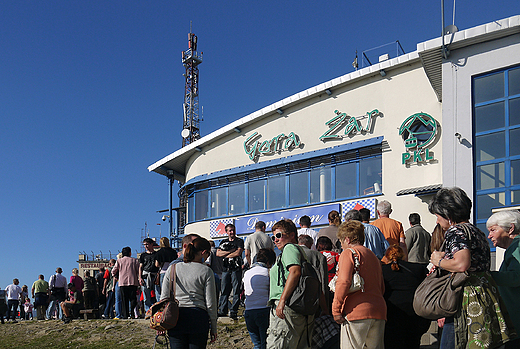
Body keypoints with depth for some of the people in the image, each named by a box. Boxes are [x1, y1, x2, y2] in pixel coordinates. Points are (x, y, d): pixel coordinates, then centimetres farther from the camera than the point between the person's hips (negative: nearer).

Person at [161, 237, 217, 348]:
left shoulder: (172, 269, 8)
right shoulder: (206, 271, -2)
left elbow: (164, 298, 10)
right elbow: (210, 303, -1)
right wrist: (213, 328, 8)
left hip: (176, 318, 3)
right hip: (199, 319, -3)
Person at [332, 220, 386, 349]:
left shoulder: (348, 253, -2)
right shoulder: (373, 256, 22)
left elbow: (343, 282, -15)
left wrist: (336, 309, -11)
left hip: (357, 311, -7)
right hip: (379, 312, 8)